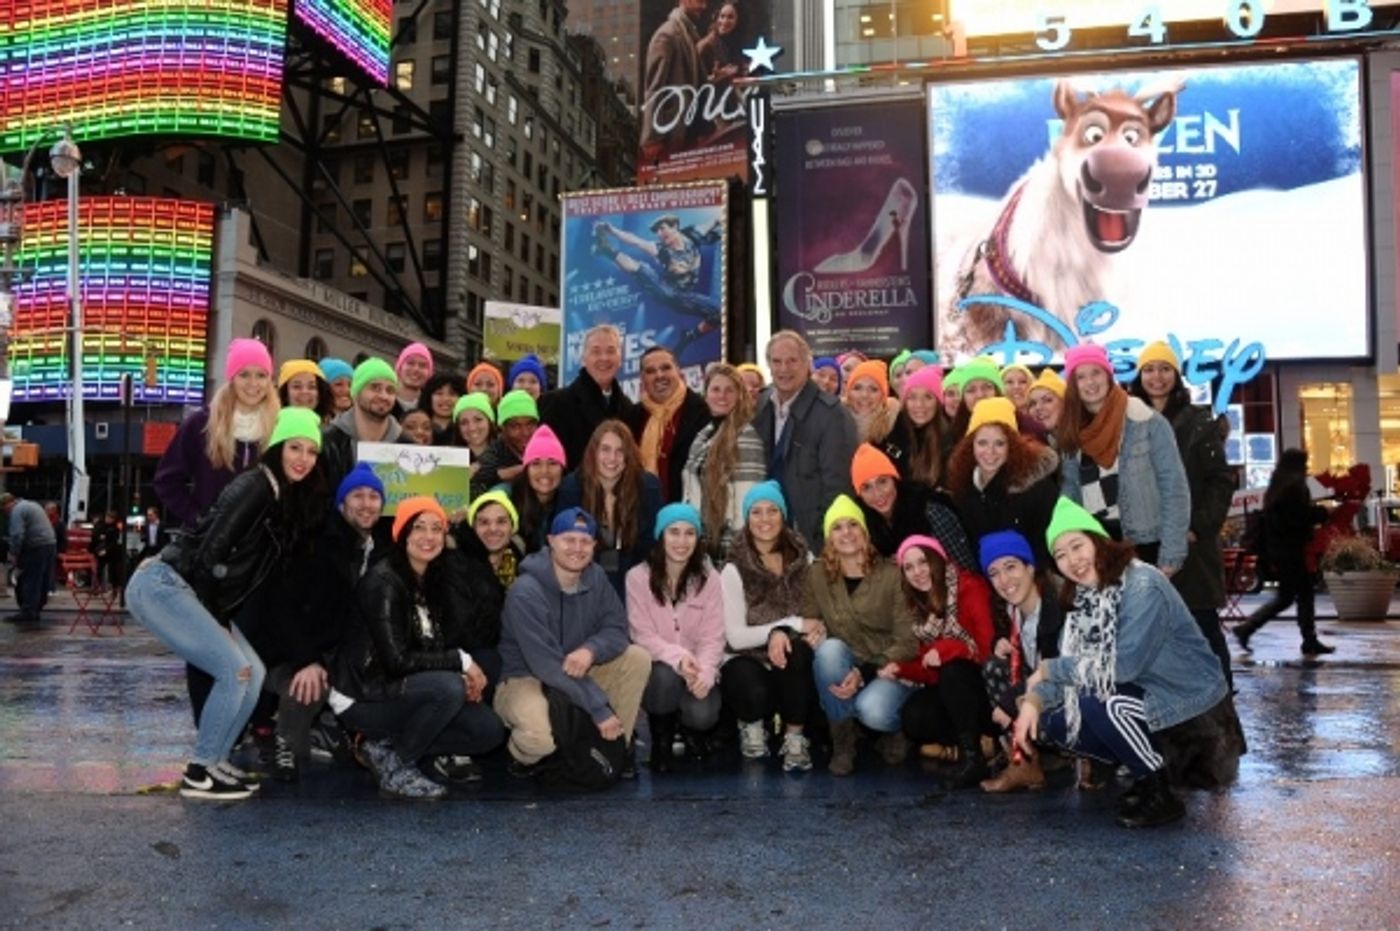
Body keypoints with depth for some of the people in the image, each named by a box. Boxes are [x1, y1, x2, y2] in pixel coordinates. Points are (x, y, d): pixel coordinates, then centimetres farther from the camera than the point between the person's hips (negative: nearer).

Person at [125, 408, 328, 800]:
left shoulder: (291, 499, 10)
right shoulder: (255, 487, -17)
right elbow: (209, 555, -19)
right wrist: (218, 622, -12)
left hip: (191, 594, 9)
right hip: (162, 586, -9)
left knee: (253, 673, 4)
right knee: (235, 671, -13)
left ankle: (214, 762, 15)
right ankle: (198, 774, -1)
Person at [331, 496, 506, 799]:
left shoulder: (434, 581, 6)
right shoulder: (383, 582, -19)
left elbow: (441, 646, 6)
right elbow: (397, 660, -24)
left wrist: (468, 672, -14)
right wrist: (461, 661, -18)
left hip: (408, 689, 8)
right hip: (364, 698, -8)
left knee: (489, 730, -5)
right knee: (449, 687, -31)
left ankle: (386, 747, 3)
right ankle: (395, 766, -11)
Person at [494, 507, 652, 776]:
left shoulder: (595, 577, -4)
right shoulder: (526, 592, -25)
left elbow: (616, 628, -5)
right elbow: (545, 665, -28)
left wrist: (590, 649, -30)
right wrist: (600, 709, -28)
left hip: (576, 672, 7)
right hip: (524, 678, -6)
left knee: (638, 659, -12)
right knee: (540, 737, -37)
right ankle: (522, 754, 2)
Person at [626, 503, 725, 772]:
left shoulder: (708, 578, -2)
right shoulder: (638, 577, -9)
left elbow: (713, 637, -7)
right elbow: (643, 636, -12)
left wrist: (705, 672, -27)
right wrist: (677, 657, -30)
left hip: (696, 670, 1)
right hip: (656, 668, -1)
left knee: (702, 716, -26)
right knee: (666, 675, -35)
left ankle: (689, 728, 16)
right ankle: (661, 739, -3)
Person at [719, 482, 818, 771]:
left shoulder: (803, 559, 1)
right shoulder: (734, 570, -8)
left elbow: (820, 613, 0)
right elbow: (735, 637, -14)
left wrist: (800, 631, -24)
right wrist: (791, 624, -21)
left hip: (790, 660, 2)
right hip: (746, 661, -2)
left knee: (796, 647, -33)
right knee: (756, 693, -35)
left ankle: (795, 737, -15)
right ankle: (752, 724, 4)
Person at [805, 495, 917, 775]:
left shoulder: (891, 575, -9)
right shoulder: (817, 574, 1)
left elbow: (907, 642, -11)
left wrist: (864, 674, -24)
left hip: (888, 671, -2)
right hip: (841, 674, 3)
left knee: (872, 709, -34)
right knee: (830, 648, -30)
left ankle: (894, 731, 7)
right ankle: (842, 741, -10)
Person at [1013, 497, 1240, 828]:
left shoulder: (1143, 586, -23)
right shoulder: (1084, 598, 1)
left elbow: (1124, 665, -29)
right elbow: (1072, 663, -2)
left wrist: (1050, 668, -20)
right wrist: (1033, 700, -19)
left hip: (1192, 702, -8)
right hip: (1141, 694, 8)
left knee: (1099, 705, -31)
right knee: (1053, 721, -7)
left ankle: (1160, 794, -8)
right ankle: (1151, 768, 10)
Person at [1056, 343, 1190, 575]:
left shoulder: (1146, 422, -7)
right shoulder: (1071, 434, 7)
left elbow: (1174, 489, -8)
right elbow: (1069, 498, 10)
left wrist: (1170, 555, -13)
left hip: (1144, 547, -4)